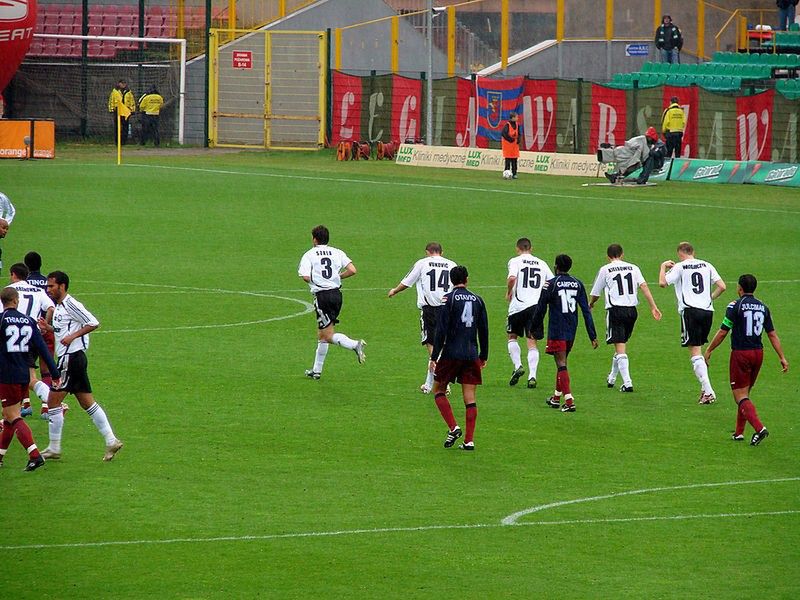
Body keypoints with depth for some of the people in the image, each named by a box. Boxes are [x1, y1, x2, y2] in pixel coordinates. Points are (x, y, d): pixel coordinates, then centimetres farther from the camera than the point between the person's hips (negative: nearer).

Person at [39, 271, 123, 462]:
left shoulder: (70, 304, -14)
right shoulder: (59, 306, 16)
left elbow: (93, 323, -18)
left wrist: (72, 336, -23)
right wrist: (48, 327, 10)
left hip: (71, 358, -10)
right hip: (66, 358, 10)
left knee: (53, 401, -6)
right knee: (87, 403, 9)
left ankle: (54, 448, 0)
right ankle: (111, 441, 8)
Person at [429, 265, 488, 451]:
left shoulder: (449, 299, -6)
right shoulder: (477, 300, 8)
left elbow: (441, 330, -10)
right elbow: (484, 330, 11)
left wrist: (434, 356, -7)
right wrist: (484, 356, 21)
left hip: (451, 353, -4)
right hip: (472, 355, 4)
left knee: (439, 390, 12)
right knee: (470, 398, 4)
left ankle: (453, 428, -4)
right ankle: (469, 440, 0)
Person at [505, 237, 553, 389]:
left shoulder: (515, 261, 0)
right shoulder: (542, 264, 12)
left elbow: (512, 278, -19)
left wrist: (509, 292, -1)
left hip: (518, 305, -3)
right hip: (537, 305, 3)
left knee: (512, 336, 18)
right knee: (532, 342, 4)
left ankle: (517, 366, 3)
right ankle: (532, 376, -5)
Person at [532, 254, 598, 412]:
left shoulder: (551, 284, -9)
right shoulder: (578, 284, 5)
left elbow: (541, 310, -5)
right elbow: (586, 310, 3)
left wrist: (534, 328, 11)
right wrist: (593, 335, 4)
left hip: (557, 331, -5)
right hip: (572, 331, 5)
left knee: (561, 364, -6)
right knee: (562, 362, 21)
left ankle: (569, 401, -17)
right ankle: (556, 397, 33)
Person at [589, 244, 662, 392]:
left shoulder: (605, 270, 3)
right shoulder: (633, 268, 11)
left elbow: (595, 294, 10)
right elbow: (643, 286, -1)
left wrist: (591, 304, 32)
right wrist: (653, 307, -4)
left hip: (615, 310, -4)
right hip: (632, 310, 4)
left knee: (620, 347, -6)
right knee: (622, 344, 19)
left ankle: (627, 383, -16)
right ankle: (612, 378, 33)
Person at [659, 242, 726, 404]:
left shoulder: (679, 267, 0)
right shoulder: (706, 265, 13)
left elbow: (663, 283, -8)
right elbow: (722, 286, 7)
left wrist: (663, 267, 10)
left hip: (690, 310, -5)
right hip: (707, 310, 5)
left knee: (695, 353, -6)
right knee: (699, 350, 18)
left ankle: (708, 392, -17)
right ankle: (704, 389, 13)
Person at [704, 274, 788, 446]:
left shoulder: (736, 306, -10)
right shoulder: (763, 307, 6)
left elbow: (722, 332, -9)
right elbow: (772, 335, 8)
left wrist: (708, 351, 2)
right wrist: (782, 357, 12)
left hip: (740, 354, -6)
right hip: (758, 353, 6)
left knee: (740, 396, -4)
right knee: (745, 393, 19)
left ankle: (759, 428, -24)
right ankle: (739, 432, 22)